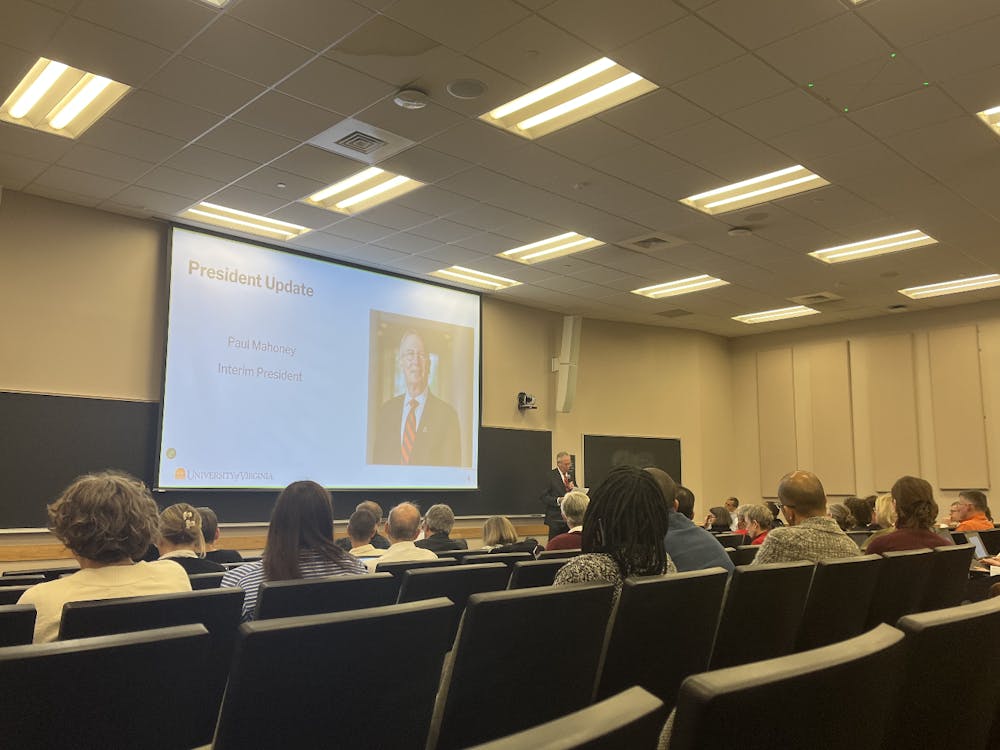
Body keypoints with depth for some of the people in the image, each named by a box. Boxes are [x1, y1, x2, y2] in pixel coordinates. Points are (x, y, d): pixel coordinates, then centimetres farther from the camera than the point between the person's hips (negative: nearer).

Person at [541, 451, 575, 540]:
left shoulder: (571, 475, 12)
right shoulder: (550, 476, -7)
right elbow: (544, 497, -11)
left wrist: (574, 489, -5)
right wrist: (558, 500, -24)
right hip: (556, 518, -5)